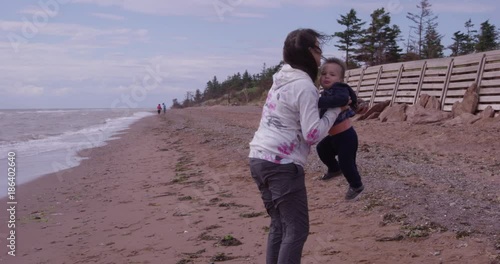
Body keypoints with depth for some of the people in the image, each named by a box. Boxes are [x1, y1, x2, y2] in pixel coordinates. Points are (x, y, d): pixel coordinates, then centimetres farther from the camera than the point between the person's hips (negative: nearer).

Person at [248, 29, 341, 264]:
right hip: (281, 164, -9)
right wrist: (335, 110, -3)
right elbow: (313, 134, -15)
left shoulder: (282, 80, 16)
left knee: (279, 224, 16)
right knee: (296, 229, -3)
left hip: (259, 158, 9)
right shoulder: (304, 86, -12)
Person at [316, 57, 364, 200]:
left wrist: (319, 102, -53)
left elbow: (341, 98, -49)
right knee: (322, 148, 26)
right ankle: (334, 169, 49)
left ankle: (356, 186, 25)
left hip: (346, 135, -9)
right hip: (334, 135, 10)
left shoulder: (340, 89, -24)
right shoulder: (326, 92, 5)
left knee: (346, 162, 0)